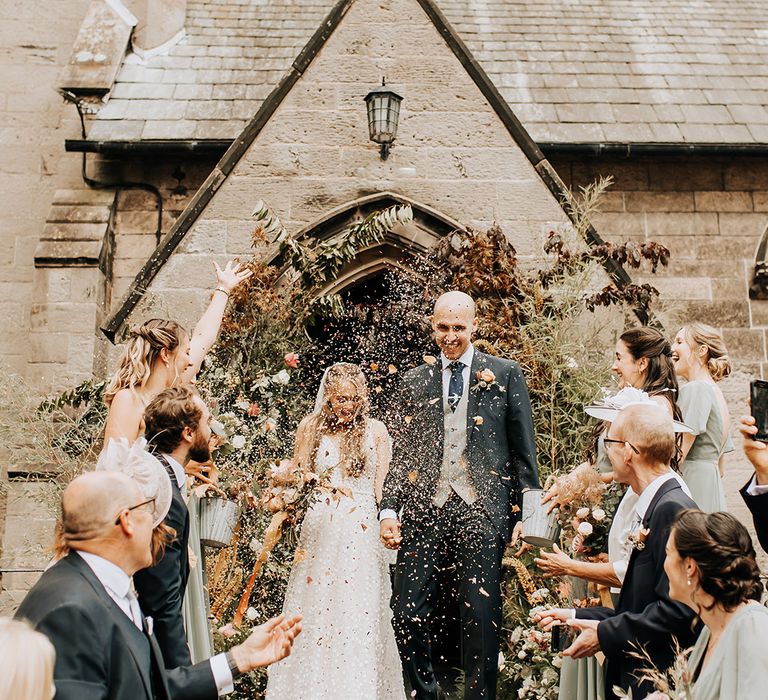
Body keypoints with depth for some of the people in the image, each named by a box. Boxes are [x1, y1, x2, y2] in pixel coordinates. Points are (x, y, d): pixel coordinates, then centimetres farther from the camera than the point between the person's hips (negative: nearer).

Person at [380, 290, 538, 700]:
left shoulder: (505, 375, 7)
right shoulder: (415, 381, 14)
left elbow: (524, 451, 5)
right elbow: (401, 453, 13)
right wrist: (389, 509, 3)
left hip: (482, 510, -2)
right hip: (424, 509, 2)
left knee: (481, 616, 0)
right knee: (407, 614, 1)